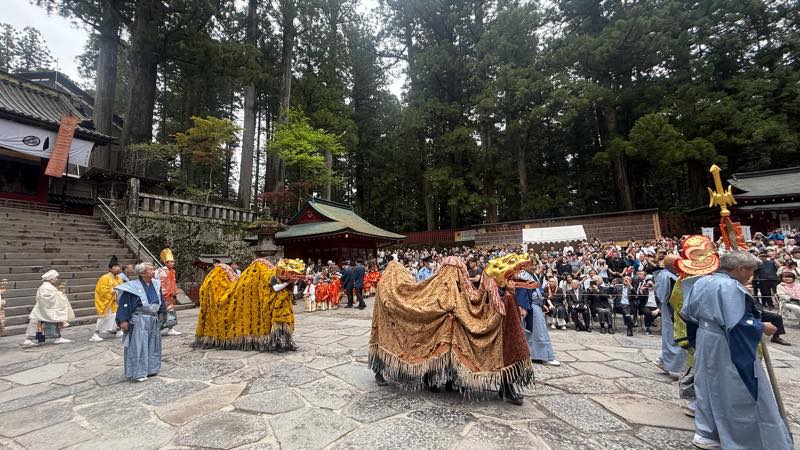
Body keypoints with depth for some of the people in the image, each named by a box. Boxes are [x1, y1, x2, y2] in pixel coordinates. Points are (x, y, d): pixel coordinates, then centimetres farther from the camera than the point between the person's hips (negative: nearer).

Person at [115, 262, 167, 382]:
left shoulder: (156, 284, 4)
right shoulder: (133, 286, -15)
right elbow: (124, 304, -12)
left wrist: (165, 307, 5)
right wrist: (123, 320, -15)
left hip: (153, 319, 7)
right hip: (139, 321, -7)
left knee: (153, 345, 15)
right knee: (138, 346, -1)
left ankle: (150, 368, 28)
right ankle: (137, 372, 9)